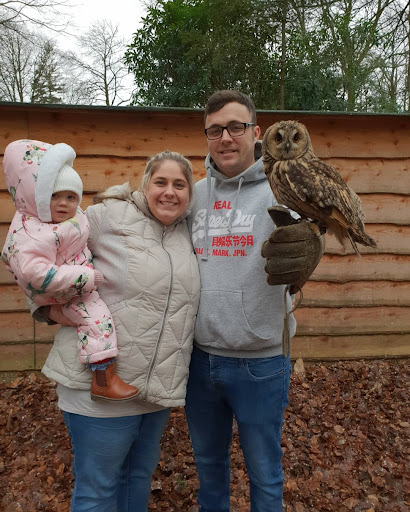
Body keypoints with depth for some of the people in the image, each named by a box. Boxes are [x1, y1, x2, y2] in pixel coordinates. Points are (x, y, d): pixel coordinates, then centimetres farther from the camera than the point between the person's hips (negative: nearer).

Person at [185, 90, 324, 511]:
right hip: (198, 357, 4)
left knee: (264, 474, 17)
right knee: (208, 462, 25)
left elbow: (294, 267, -28)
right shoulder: (195, 193, 2)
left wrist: (305, 249, -50)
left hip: (258, 364, -4)